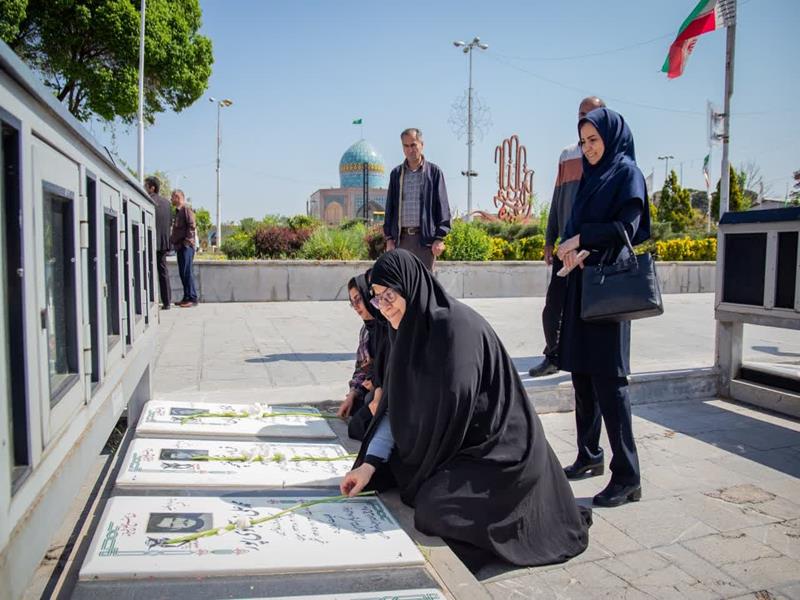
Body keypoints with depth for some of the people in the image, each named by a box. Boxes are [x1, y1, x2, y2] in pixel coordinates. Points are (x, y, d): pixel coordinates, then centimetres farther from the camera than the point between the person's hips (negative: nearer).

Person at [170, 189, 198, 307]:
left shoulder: (186, 209, -7)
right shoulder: (178, 211, 22)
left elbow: (192, 226, -17)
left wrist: (187, 241, -18)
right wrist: (173, 240, 14)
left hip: (186, 246, -9)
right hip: (180, 246, 9)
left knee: (187, 272, -10)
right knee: (182, 273, 9)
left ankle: (192, 298, -7)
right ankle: (186, 297, 14)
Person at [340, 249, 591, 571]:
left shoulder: (453, 324, -25)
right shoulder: (411, 330, 2)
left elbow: (451, 406, -26)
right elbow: (397, 407, 2)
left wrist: (417, 480, -13)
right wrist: (369, 463, -8)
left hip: (496, 448, -9)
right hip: (461, 446, 9)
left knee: (432, 508, -24)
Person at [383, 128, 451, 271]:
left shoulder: (434, 172, 3)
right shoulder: (396, 173, 12)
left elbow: (442, 206, 0)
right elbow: (390, 207, 14)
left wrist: (440, 238, -6)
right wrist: (389, 238, 7)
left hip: (425, 237, -3)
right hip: (401, 237, 3)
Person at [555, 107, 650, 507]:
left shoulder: (627, 172, -2)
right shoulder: (590, 176, 20)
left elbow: (627, 226, -14)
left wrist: (580, 239, -11)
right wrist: (570, 249, -5)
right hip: (581, 283, 8)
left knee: (607, 378, -10)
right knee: (581, 373, 9)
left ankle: (627, 477, -3)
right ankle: (590, 456, 22)